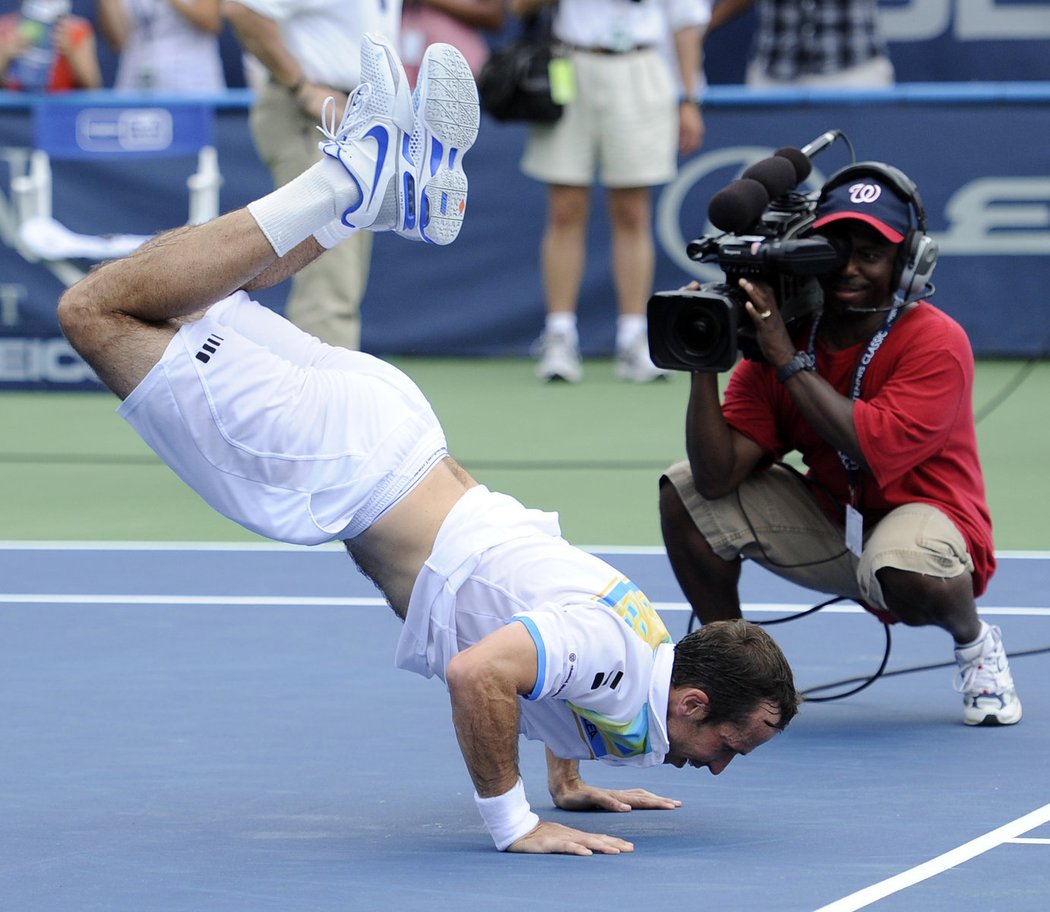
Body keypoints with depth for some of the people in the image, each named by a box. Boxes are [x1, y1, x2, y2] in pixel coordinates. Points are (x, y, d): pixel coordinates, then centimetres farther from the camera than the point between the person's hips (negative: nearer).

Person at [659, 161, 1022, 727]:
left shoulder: (936, 342, -19)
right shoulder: (775, 342, -7)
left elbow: (877, 451, -34)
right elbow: (717, 478, -15)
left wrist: (790, 362, -31)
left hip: (923, 515, -5)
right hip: (829, 526, 5)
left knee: (901, 569, -41)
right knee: (683, 492, -9)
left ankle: (976, 644, -4)